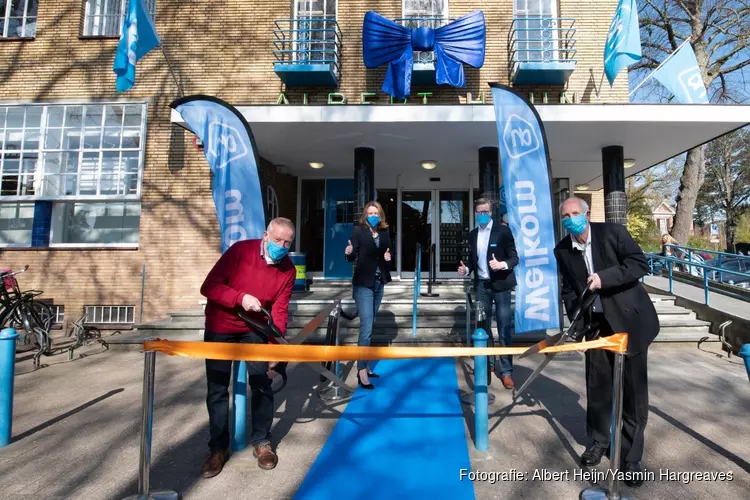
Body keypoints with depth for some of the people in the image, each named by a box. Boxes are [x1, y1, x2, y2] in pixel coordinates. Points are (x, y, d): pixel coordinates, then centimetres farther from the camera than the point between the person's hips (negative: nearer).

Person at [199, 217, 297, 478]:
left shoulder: (288, 270, -13)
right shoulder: (240, 250, -21)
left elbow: (279, 312, -14)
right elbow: (208, 287, -21)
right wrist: (241, 298, -35)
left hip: (255, 329, 2)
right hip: (220, 328, -1)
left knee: (262, 385, 2)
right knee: (217, 390, 4)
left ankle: (261, 442, 21)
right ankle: (218, 448, 21)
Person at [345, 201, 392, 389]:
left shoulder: (385, 233, 6)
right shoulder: (359, 230, -7)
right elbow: (352, 257, -12)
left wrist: (388, 258, -7)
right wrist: (349, 253, -34)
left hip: (379, 283, 6)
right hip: (363, 284, -5)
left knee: (369, 326, 14)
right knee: (366, 327, -9)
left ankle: (365, 366, 25)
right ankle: (361, 370, -1)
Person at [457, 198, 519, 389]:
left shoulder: (503, 230, -6)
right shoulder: (473, 234, 9)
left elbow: (514, 257, -8)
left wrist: (502, 264, -27)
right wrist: (466, 269, -4)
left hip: (500, 285, -4)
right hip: (481, 285, 5)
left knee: (504, 329, 0)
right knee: (483, 327, 12)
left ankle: (506, 371, 8)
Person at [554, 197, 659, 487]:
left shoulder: (613, 232, -9)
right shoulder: (562, 251, 0)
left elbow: (640, 264, -14)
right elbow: (569, 290, 4)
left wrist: (605, 277, -27)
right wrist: (577, 326, -2)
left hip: (630, 321, -2)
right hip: (596, 325, 3)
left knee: (633, 390, 5)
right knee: (597, 387, 10)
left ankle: (631, 457, 20)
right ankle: (598, 441, 32)